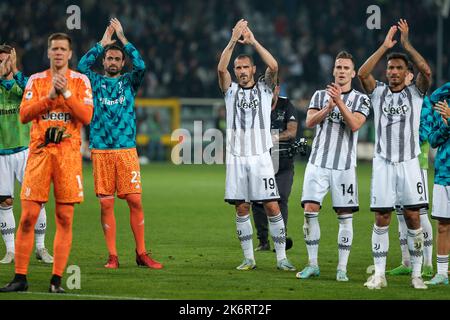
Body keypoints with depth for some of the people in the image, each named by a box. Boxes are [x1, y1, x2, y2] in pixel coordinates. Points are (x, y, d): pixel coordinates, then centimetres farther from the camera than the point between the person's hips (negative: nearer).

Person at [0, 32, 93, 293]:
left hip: (68, 152, -1)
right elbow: (24, 115, -1)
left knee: (65, 218, -3)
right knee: (28, 217, -5)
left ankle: (57, 279, 2)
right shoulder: (36, 80, 11)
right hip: (40, 151, 1)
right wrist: (49, 96, -11)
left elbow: (86, 116, -4)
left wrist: (66, 92, -12)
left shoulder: (80, 81, 7)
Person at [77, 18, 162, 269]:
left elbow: (141, 66, -8)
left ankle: (141, 253, 3)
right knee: (106, 204, -1)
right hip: (101, 151, 0)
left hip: (127, 150, 0)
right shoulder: (96, 82, 11)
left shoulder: (129, 81, 11)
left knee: (135, 201, -4)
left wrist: (122, 38, -5)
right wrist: (103, 42, -2)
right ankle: (113, 256, 3)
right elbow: (82, 66, -8)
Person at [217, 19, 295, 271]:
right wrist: (233, 41, -16)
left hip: (261, 156, -2)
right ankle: (249, 259, 10)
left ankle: (281, 258, -2)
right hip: (237, 157, 2)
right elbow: (221, 68, -7)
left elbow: (274, 66, -11)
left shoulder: (265, 88, 7)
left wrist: (253, 41, -12)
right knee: (242, 209, 3)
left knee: (272, 207, -6)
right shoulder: (231, 90, 11)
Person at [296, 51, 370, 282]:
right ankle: (312, 264, 3)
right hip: (318, 161, 1)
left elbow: (355, 124, -12)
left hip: (344, 165, -1)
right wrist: (328, 108, -18)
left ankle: (342, 268, 4)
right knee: (310, 211, -7)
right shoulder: (320, 95, 11)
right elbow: (310, 122, -4)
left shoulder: (360, 99, 4)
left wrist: (339, 102, -21)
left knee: (345, 216, -2)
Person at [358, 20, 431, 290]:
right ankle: (379, 274, 3)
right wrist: (385, 46, -10)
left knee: (413, 217, -2)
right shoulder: (378, 92, 8)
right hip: (383, 163, 1)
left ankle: (416, 274, 5)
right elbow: (362, 73, -10)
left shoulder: (415, 92, 5)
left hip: (409, 163, -1)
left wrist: (406, 44, -10)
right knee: (382, 219, 0)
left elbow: (427, 71, -14)